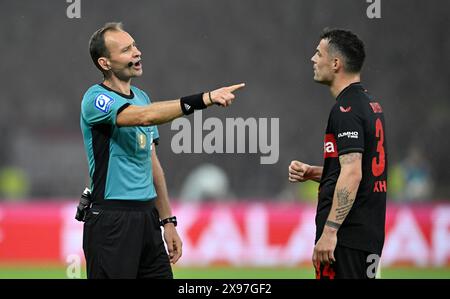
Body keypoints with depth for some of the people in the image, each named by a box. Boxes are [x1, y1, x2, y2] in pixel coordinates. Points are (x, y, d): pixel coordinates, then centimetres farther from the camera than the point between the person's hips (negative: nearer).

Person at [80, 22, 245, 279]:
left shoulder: (142, 97, 15)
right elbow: (144, 117, -29)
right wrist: (203, 99, -37)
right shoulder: (96, 99, -11)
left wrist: (168, 221, 16)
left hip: (148, 218, 7)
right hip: (111, 222, -7)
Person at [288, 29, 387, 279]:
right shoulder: (369, 104, 17)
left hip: (346, 235, -10)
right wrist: (312, 173, 13)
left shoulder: (346, 109, -14)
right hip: (369, 233, 10)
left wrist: (329, 231, -24)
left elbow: (352, 174, -23)